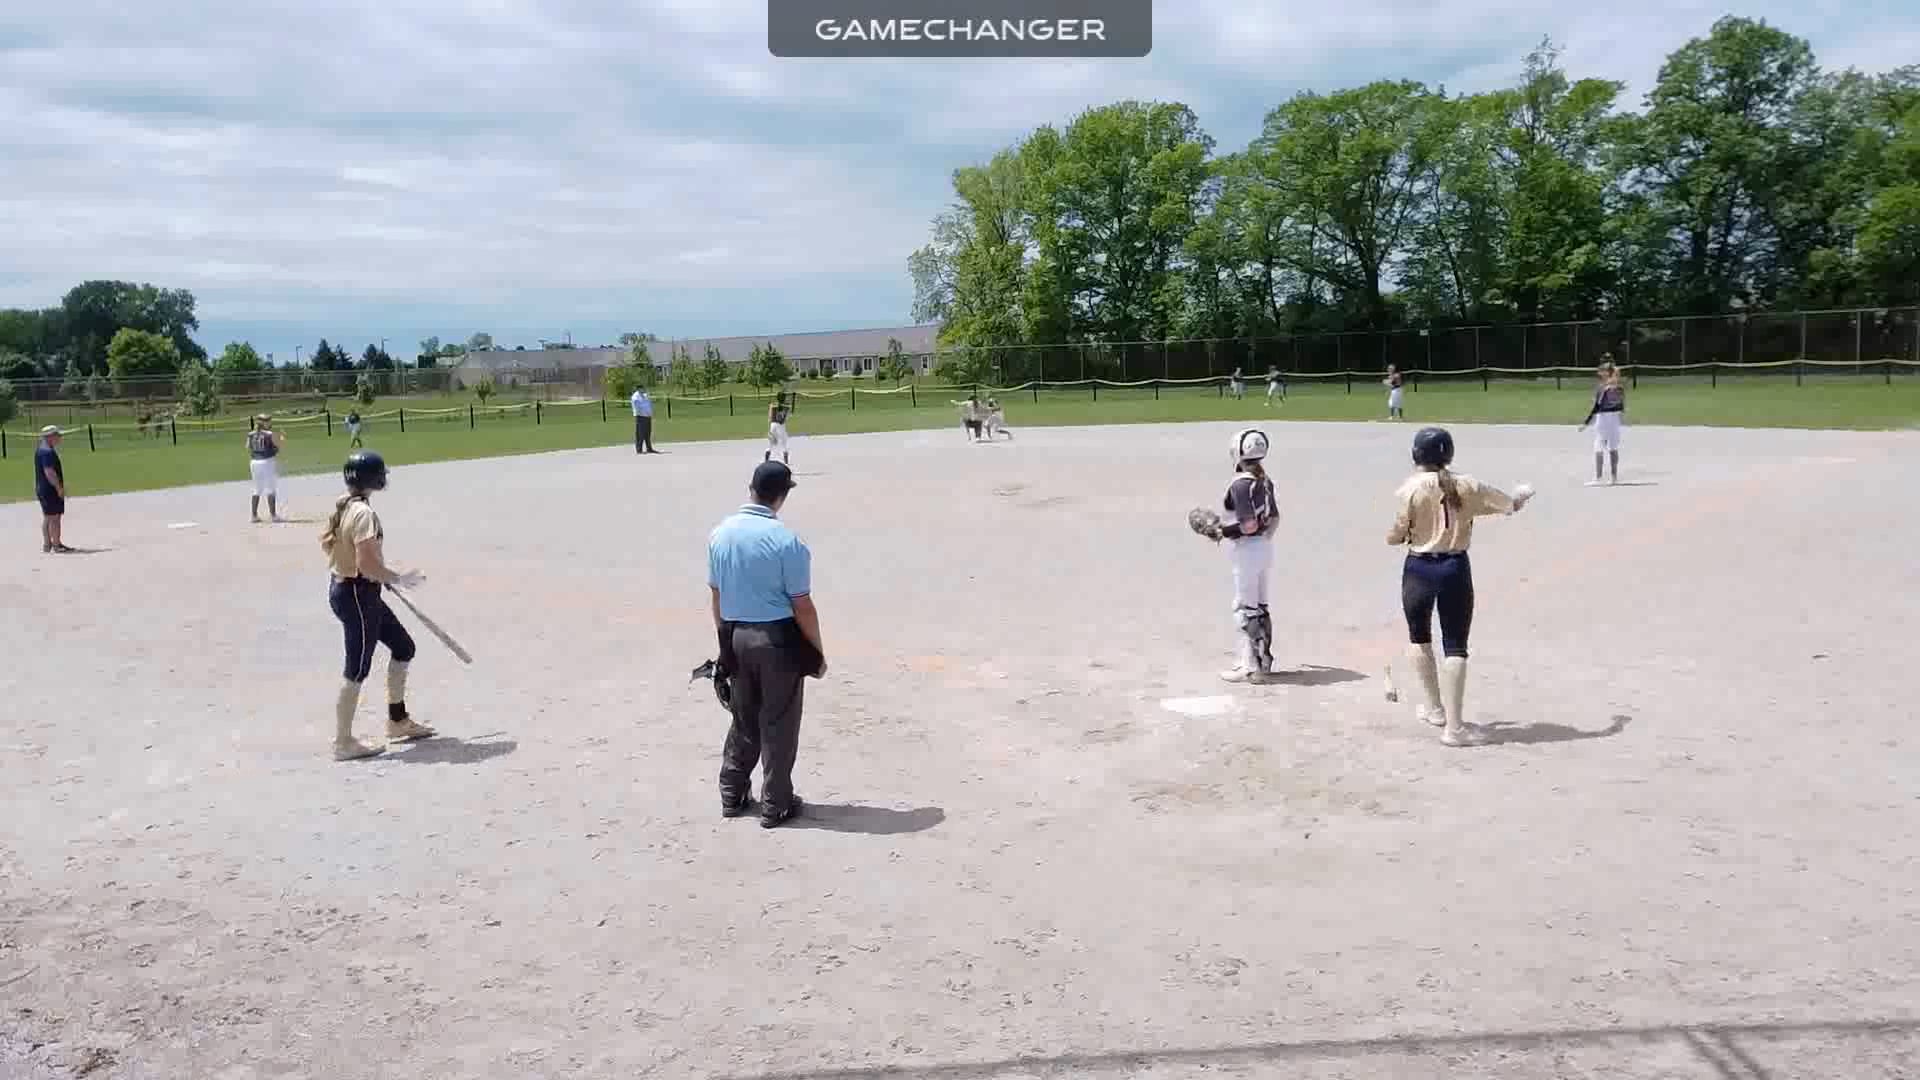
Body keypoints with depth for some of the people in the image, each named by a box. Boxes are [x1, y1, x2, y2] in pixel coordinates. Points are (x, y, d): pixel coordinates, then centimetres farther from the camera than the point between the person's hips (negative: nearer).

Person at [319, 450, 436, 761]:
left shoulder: (342, 506, 6)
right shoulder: (364, 513, -22)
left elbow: (326, 541, 16)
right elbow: (367, 565, -27)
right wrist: (399, 579, -11)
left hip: (352, 590, 10)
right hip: (357, 596, -10)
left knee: (403, 647, 19)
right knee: (357, 671, 0)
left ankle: (398, 721, 29)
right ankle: (343, 743, 10)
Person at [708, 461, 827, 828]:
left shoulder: (720, 534, -1)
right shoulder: (787, 541, -18)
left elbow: (715, 594, 8)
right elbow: (802, 605, -14)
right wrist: (818, 652, -3)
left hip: (736, 637, 5)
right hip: (779, 639, -5)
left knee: (744, 718, 21)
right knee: (778, 724, 8)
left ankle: (732, 795, 30)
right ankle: (775, 804, 17)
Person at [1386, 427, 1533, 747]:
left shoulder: (1410, 489, -10)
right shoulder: (1467, 486, -3)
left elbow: (1394, 537, -9)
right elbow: (1510, 504, 11)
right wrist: (1521, 494, 35)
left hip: (1419, 569, -1)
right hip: (1456, 568, 1)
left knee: (1419, 637, 22)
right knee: (1455, 647, 3)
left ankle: (1433, 707, 31)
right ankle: (1454, 727, 1)